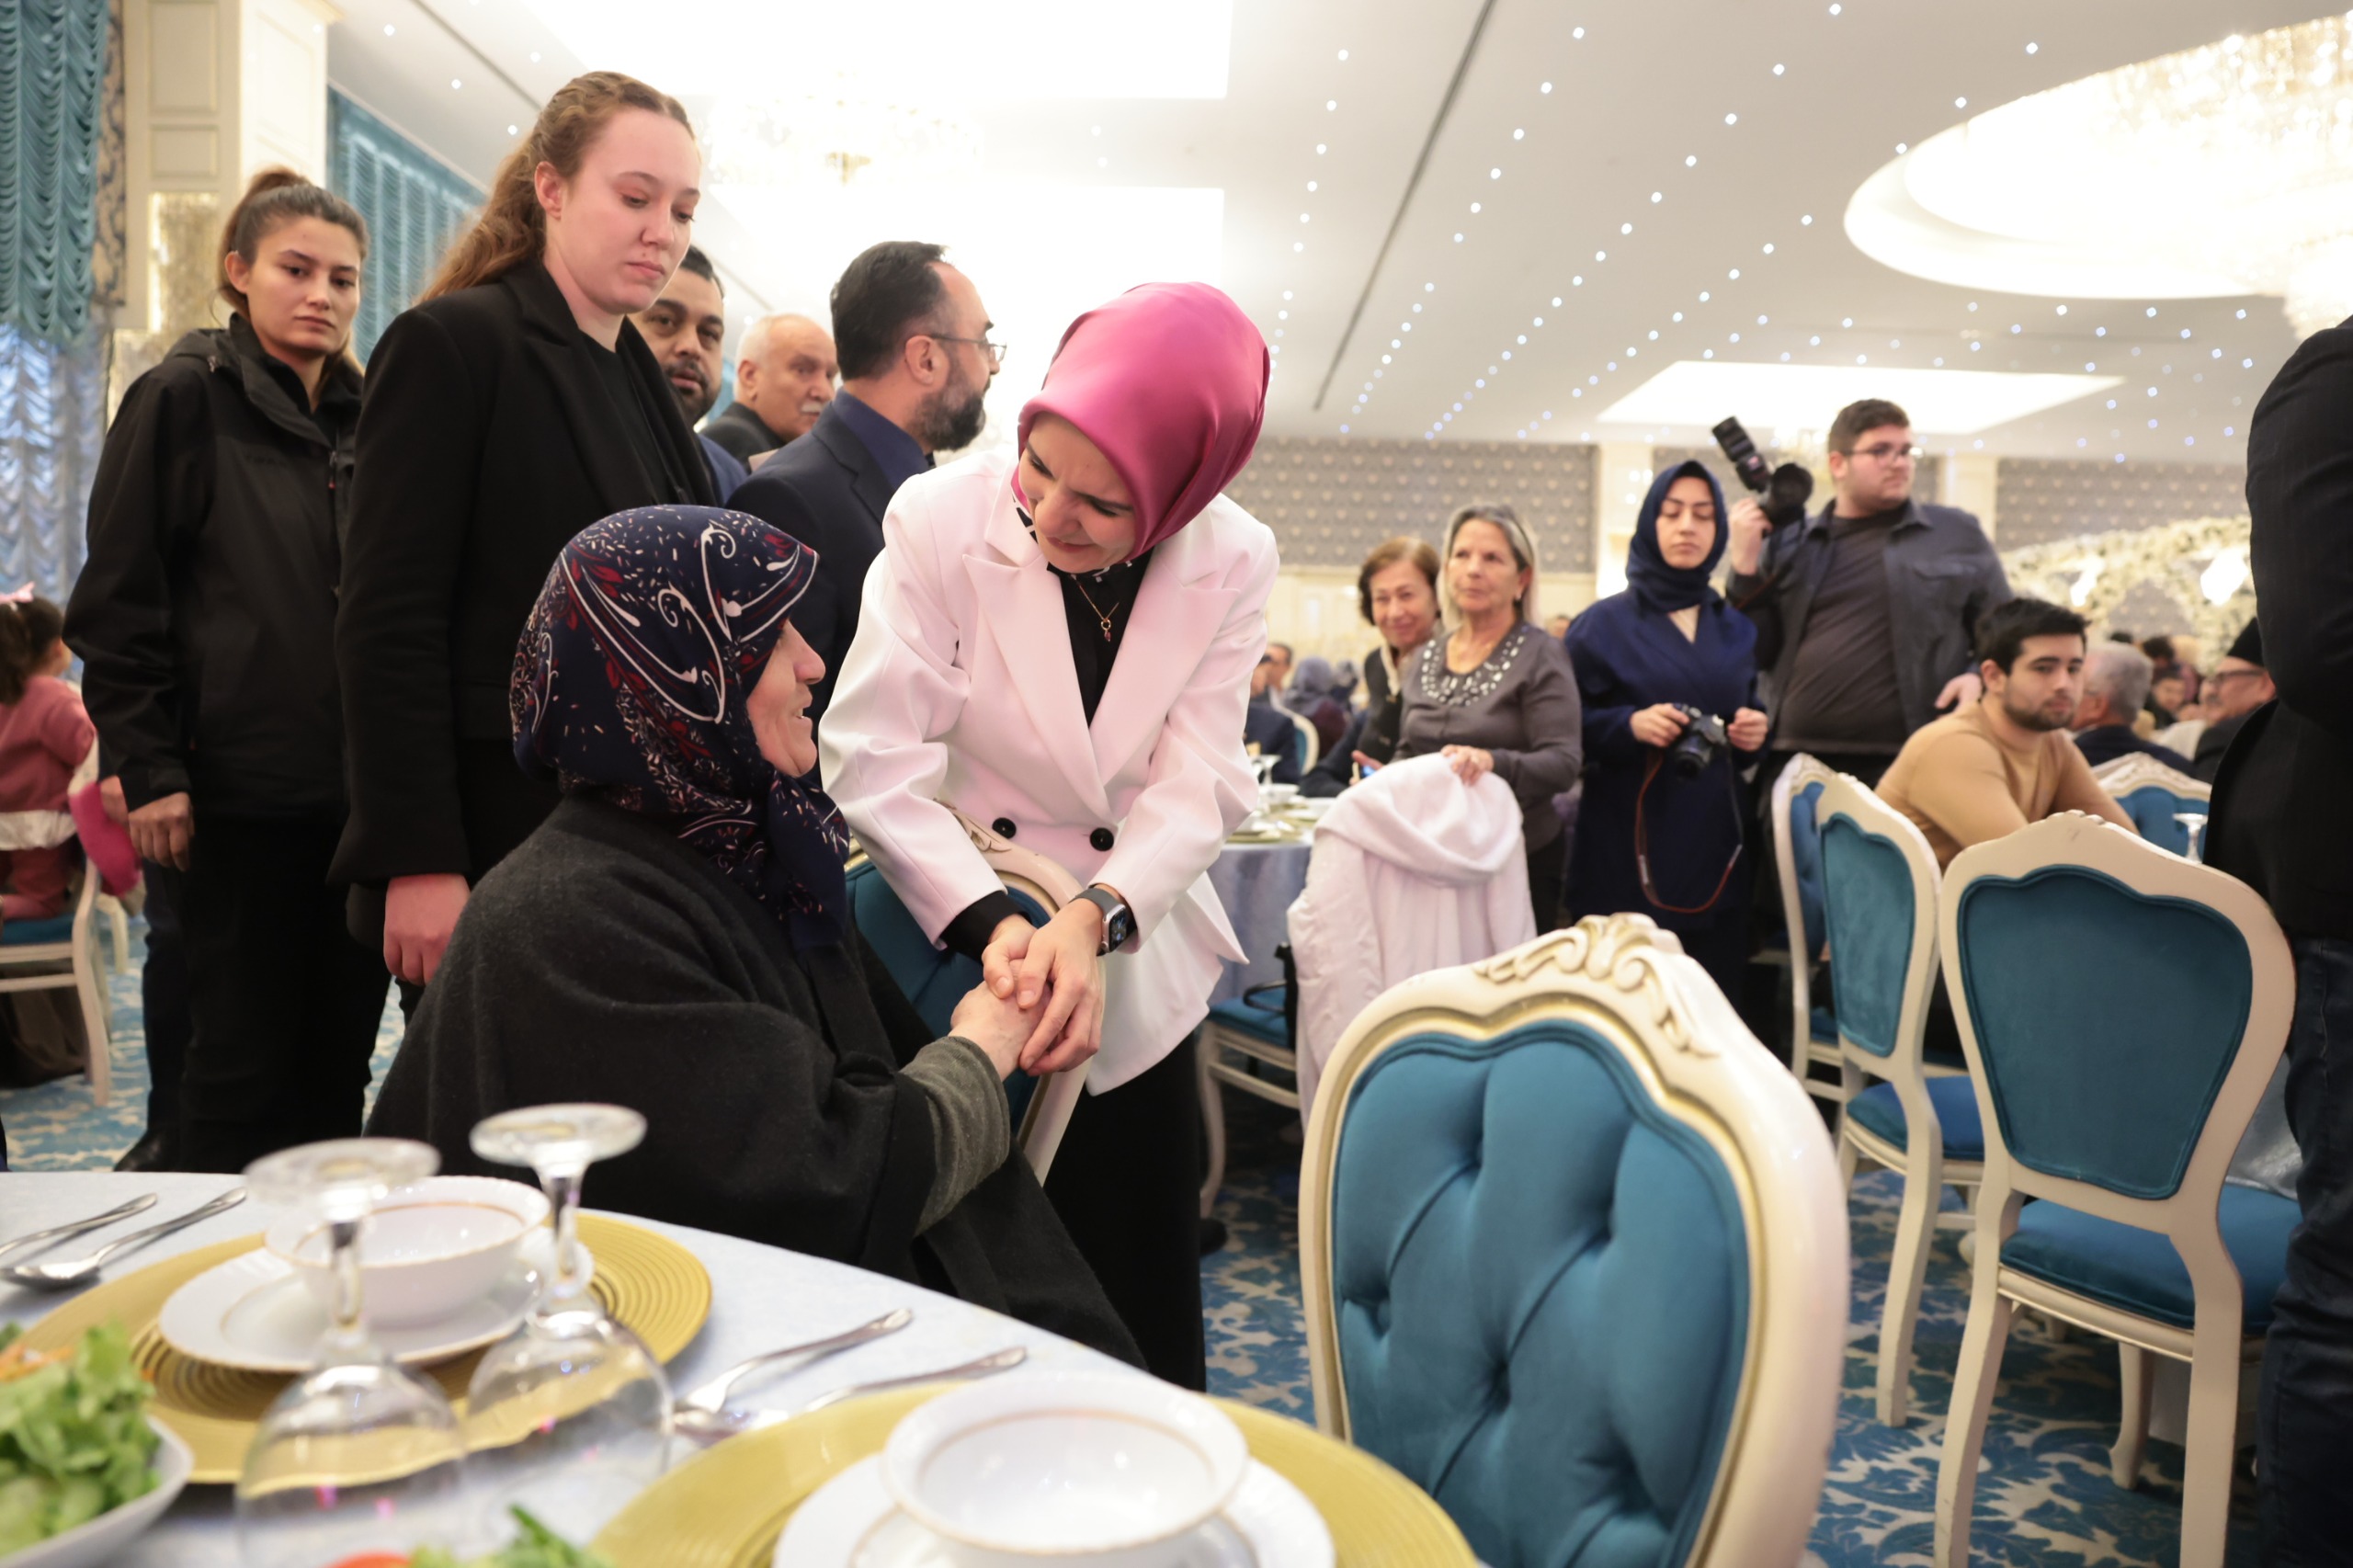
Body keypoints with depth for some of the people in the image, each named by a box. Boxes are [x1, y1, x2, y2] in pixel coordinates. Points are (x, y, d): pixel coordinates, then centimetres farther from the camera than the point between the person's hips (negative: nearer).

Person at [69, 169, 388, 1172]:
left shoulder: (363, 419, 15)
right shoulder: (184, 398, 0)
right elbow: (117, 604, -5)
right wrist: (149, 770, -12)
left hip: (357, 790, 5)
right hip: (239, 793, -5)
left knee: (339, 1056, 9)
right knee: (241, 1057, 1)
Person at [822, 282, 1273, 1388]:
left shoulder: (1232, 563, -10)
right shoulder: (940, 521, -16)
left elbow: (1196, 786, -13)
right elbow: (874, 757, -18)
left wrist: (1097, 918, -30)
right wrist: (988, 920, -30)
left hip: (1133, 967, 2)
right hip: (960, 949, -1)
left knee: (1144, 1299, 12)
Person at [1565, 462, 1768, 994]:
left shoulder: (1737, 629, 13)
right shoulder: (1603, 623, 0)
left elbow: (1749, 718, 20)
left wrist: (1755, 733, -2)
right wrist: (1630, 725, -20)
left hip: (1715, 845, 4)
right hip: (1627, 850, -4)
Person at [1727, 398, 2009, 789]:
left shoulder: (1958, 533, 12)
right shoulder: (1789, 541, 13)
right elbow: (1756, 653, 9)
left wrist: (1980, 676, -5)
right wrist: (1745, 566, -2)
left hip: (1910, 766, -1)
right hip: (1795, 764, 1)